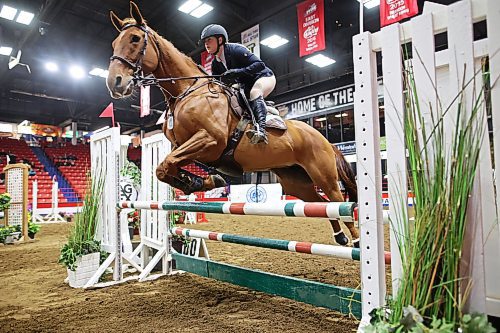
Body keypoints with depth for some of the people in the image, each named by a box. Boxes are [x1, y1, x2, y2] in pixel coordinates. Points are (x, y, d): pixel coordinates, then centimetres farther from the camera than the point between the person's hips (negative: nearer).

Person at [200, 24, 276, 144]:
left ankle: (261, 129, -55)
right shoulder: (215, 64, 0)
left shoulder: (235, 49, -23)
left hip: (264, 77, -9)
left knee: (254, 92, -39)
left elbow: (259, 65, -32)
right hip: (247, 86, 9)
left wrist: (237, 72, -42)